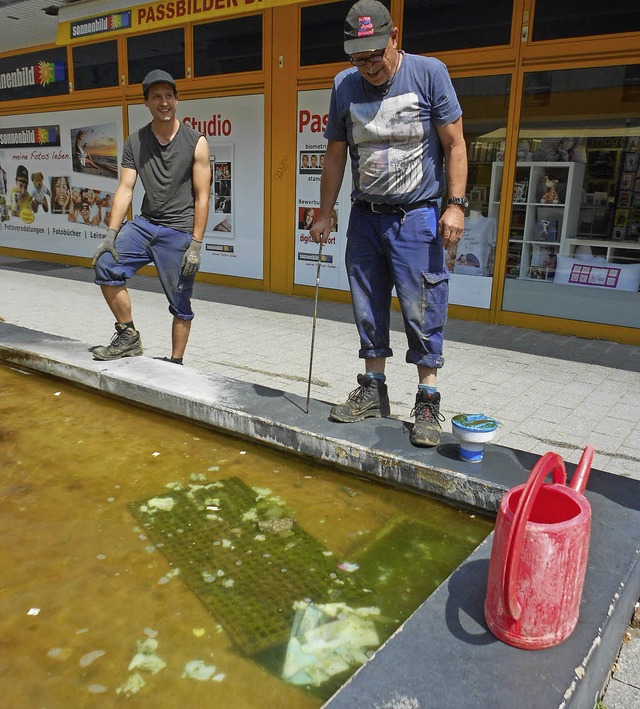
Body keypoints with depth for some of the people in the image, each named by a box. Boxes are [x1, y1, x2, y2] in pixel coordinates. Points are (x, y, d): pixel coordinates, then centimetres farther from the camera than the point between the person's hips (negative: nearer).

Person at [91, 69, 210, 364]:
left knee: (180, 304, 1)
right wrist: (111, 234, -9)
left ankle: (175, 362, 17)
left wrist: (196, 245, -12)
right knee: (105, 265, -15)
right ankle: (128, 337, -1)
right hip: (145, 224, 4)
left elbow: (202, 196, -6)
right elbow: (125, 189, 2)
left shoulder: (196, 142, -3)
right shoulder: (135, 142, 6)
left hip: (180, 231, -3)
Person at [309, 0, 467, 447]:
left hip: (417, 215, -4)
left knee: (421, 312, -5)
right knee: (368, 309, 8)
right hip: (365, 216, 4)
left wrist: (456, 204, -12)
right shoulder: (345, 86, 7)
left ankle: (428, 402, 7)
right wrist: (325, 214, 12)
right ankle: (373, 392, 22)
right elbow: (336, 154, 13)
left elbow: (454, 144, -3)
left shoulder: (429, 73, -2)